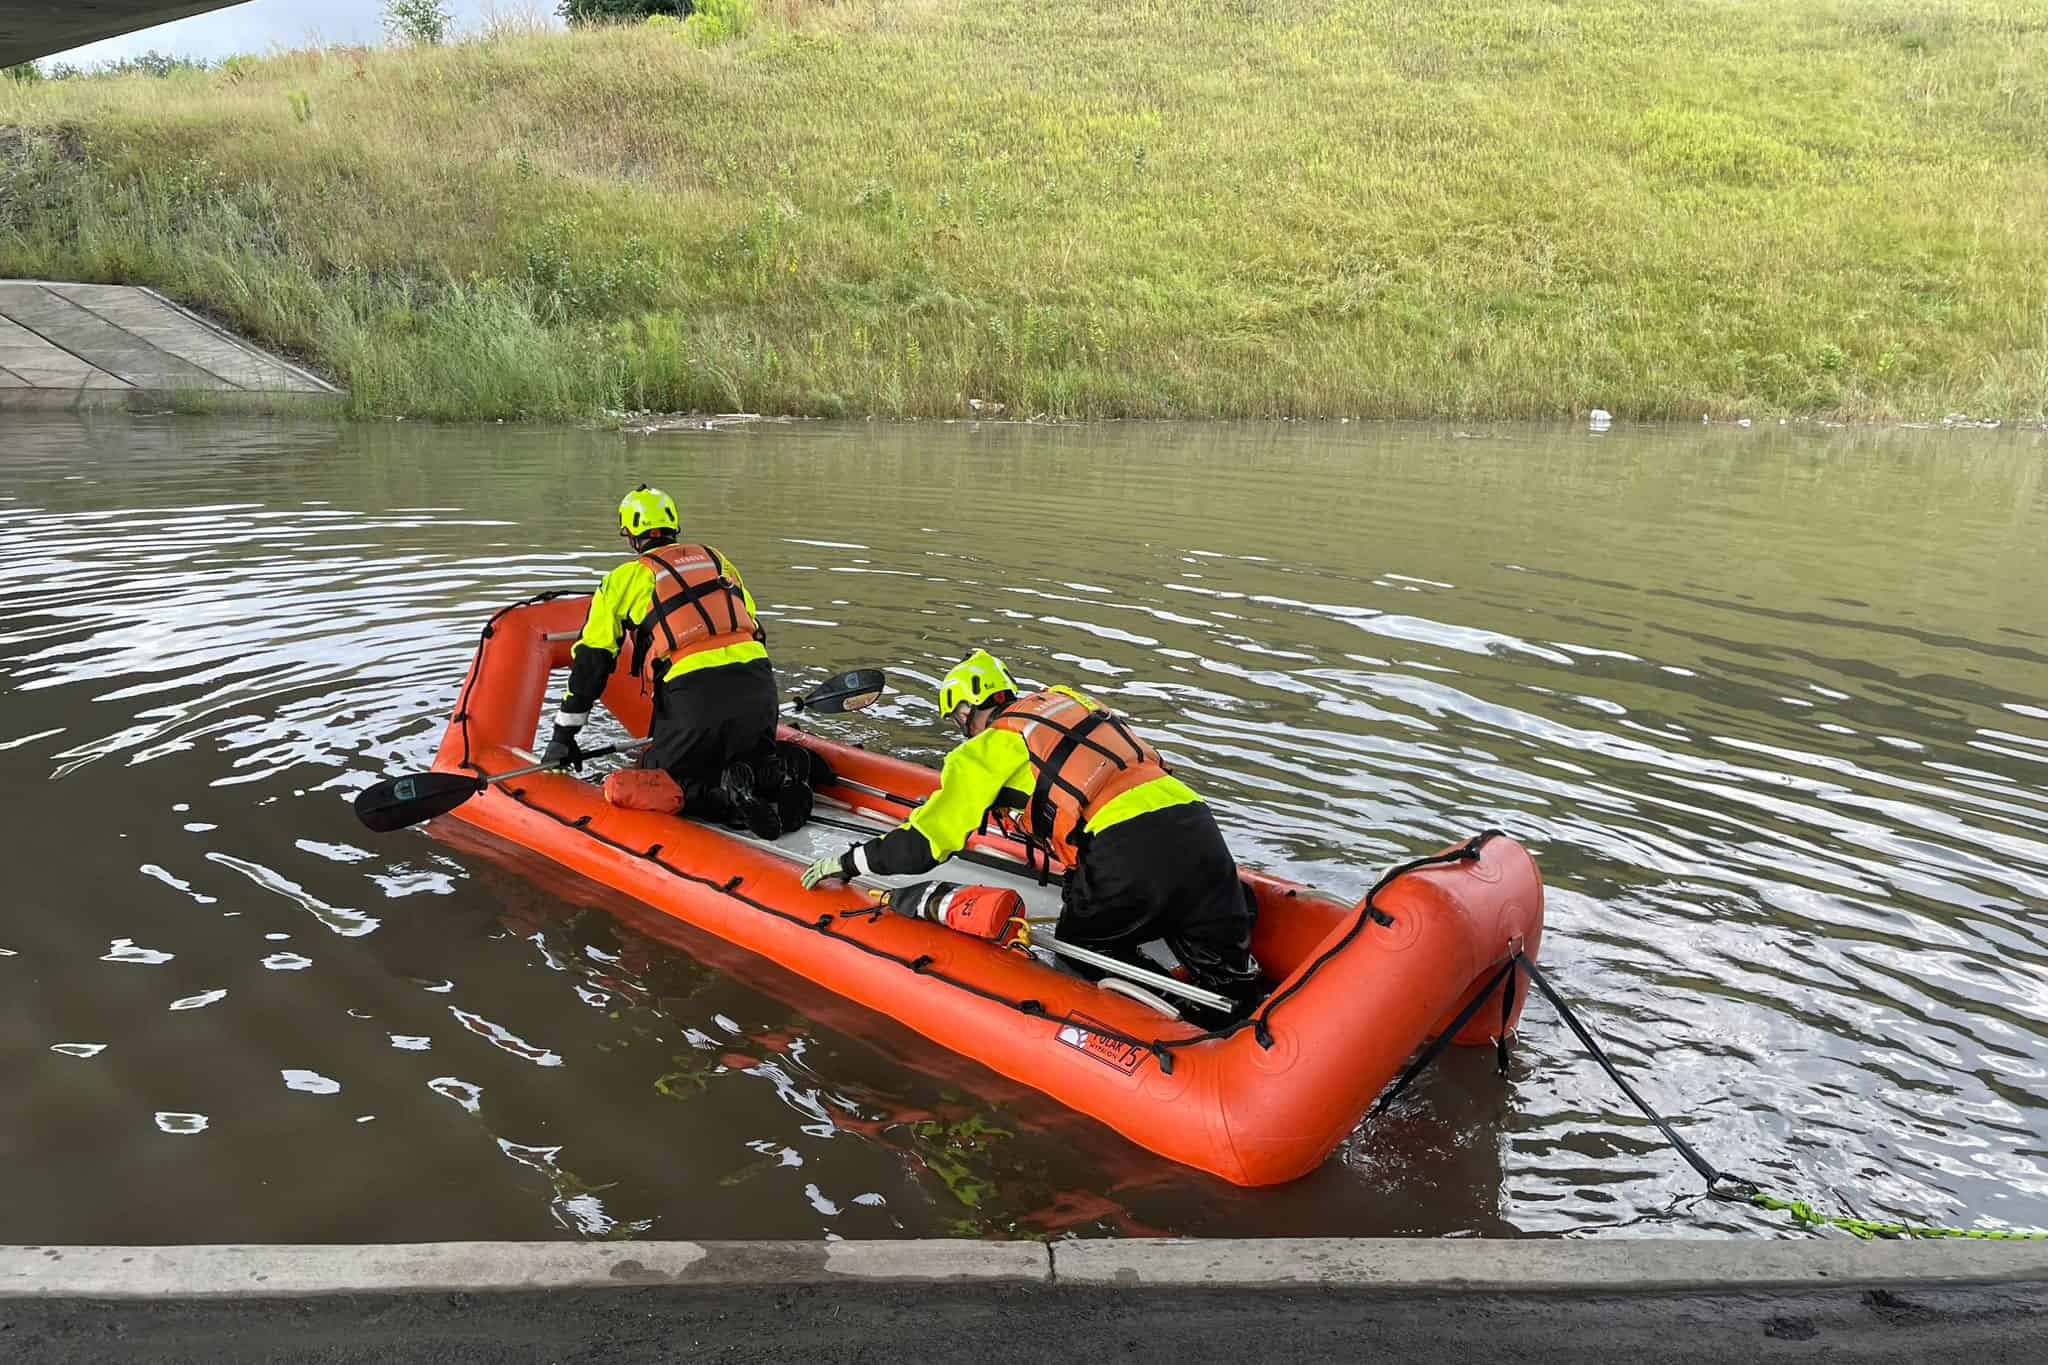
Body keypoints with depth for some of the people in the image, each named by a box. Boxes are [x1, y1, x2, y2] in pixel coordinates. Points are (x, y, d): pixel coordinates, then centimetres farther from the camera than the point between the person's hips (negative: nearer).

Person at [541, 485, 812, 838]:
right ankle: (775, 771, -7)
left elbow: (591, 660, 13)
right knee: (750, 757, 29)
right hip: (759, 686, 4)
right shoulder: (717, 560, 26)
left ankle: (728, 797, -14)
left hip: (693, 696, -4)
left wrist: (563, 735, 19)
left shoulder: (623, 579, 15)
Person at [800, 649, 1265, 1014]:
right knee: (1235, 984, 14)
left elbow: (926, 842, 9)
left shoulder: (989, 745, 9)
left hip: (1123, 856, -6)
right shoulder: (1068, 700, 28)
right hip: (1198, 830, 6)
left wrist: (848, 861, 23)